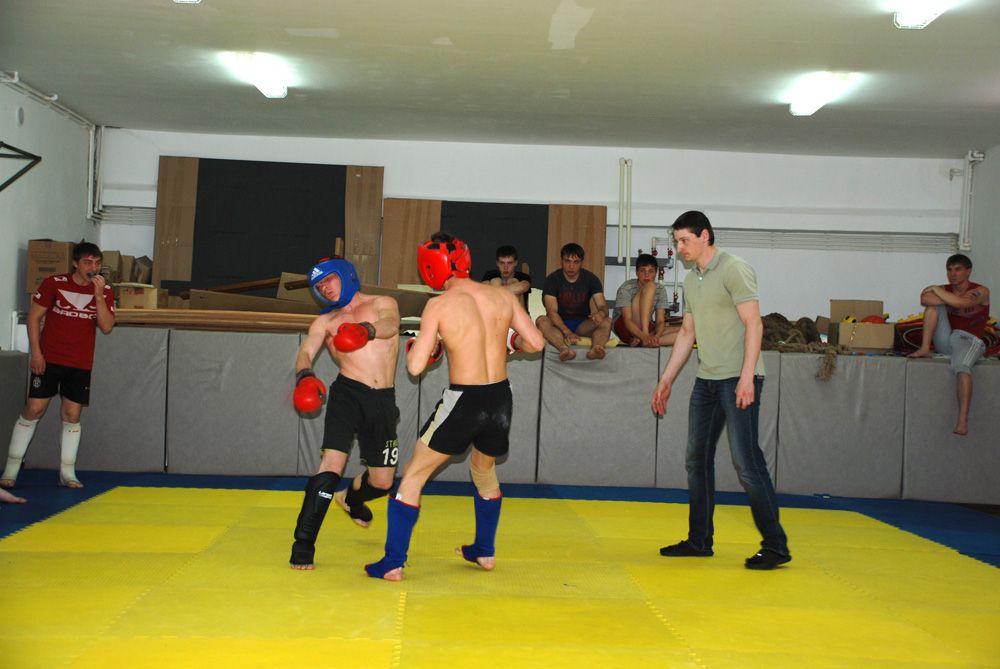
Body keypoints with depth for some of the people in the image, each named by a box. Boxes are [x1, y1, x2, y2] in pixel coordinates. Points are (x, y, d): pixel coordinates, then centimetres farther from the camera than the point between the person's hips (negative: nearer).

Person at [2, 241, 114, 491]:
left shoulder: (104, 291, 2)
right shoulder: (54, 283, -4)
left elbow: (107, 327, -7)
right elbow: (34, 316, -1)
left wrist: (98, 295, -18)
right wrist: (35, 352, -8)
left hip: (80, 364, 2)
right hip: (48, 358, -2)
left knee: (72, 415, 2)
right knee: (33, 410, -3)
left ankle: (67, 473, 9)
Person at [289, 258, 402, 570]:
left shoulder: (382, 304, 10)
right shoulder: (325, 322, 12)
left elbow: (390, 325, -13)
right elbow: (305, 352, -5)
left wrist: (367, 329, -37)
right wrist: (304, 375, -29)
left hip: (383, 401, 1)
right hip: (348, 393, -1)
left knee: (382, 482, 11)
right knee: (331, 465, -20)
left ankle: (351, 499, 46)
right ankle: (303, 545, -13)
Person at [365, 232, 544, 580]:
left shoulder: (439, 305, -11)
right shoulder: (503, 296, 1)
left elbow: (415, 366, -14)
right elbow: (536, 343, 2)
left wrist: (418, 346, 8)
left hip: (463, 401, -5)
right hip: (501, 398, 5)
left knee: (413, 477, 10)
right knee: (484, 469, 31)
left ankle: (393, 563, 8)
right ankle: (485, 552, 41)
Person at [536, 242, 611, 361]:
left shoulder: (591, 279, -1)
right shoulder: (552, 280, -7)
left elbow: (602, 305, -10)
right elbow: (552, 311, -19)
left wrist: (601, 313, -39)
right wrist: (567, 332, -37)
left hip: (582, 325, 2)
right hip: (560, 324, -1)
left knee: (606, 322, -26)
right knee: (542, 321, -33)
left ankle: (595, 349, -58)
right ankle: (565, 349, -60)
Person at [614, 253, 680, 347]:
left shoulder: (660, 290, 0)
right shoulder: (626, 288, -14)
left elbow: (660, 321, -7)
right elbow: (627, 320, -25)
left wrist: (656, 336, -30)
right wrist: (644, 336, -44)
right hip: (624, 328, -6)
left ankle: (639, 341, -28)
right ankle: (643, 339, -35)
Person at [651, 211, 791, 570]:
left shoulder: (735, 269, -8)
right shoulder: (690, 280, 16)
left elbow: (754, 324, -14)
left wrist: (746, 377, -22)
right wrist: (666, 379, 20)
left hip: (737, 380, -8)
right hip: (706, 380, 8)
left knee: (746, 462, -9)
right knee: (697, 459, 10)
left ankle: (775, 546, -2)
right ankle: (699, 541, 19)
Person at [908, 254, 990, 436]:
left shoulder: (981, 291, -5)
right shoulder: (944, 290, 7)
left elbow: (960, 302, -26)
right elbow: (924, 299, -16)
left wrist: (935, 289, -11)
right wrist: (952, 299, -23)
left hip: (969, 341, -5)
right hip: (945, 341, 5)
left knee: (962, 366, -37)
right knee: (935, 302, -12)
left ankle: (963, 420, -47)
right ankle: (925, 349, -18)